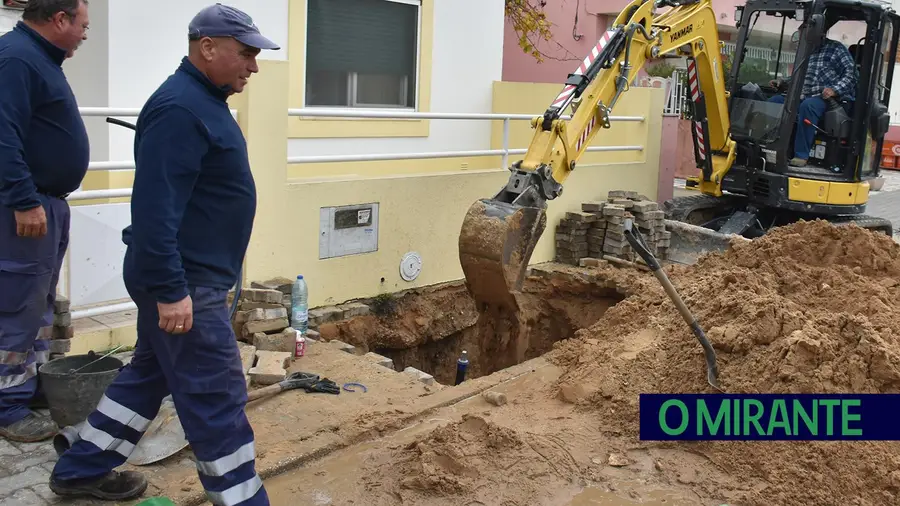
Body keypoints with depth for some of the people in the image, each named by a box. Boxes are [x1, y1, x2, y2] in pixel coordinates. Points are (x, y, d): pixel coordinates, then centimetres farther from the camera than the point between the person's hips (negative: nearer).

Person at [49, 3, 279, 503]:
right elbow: (154, 208, -26)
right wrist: (171, 290, -26)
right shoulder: (179, 109, -21)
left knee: (149, 373, 21)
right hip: (183, 282, -11)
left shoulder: (202, 99, 13)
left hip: (183, 275, 11)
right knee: (216, 397, -3)